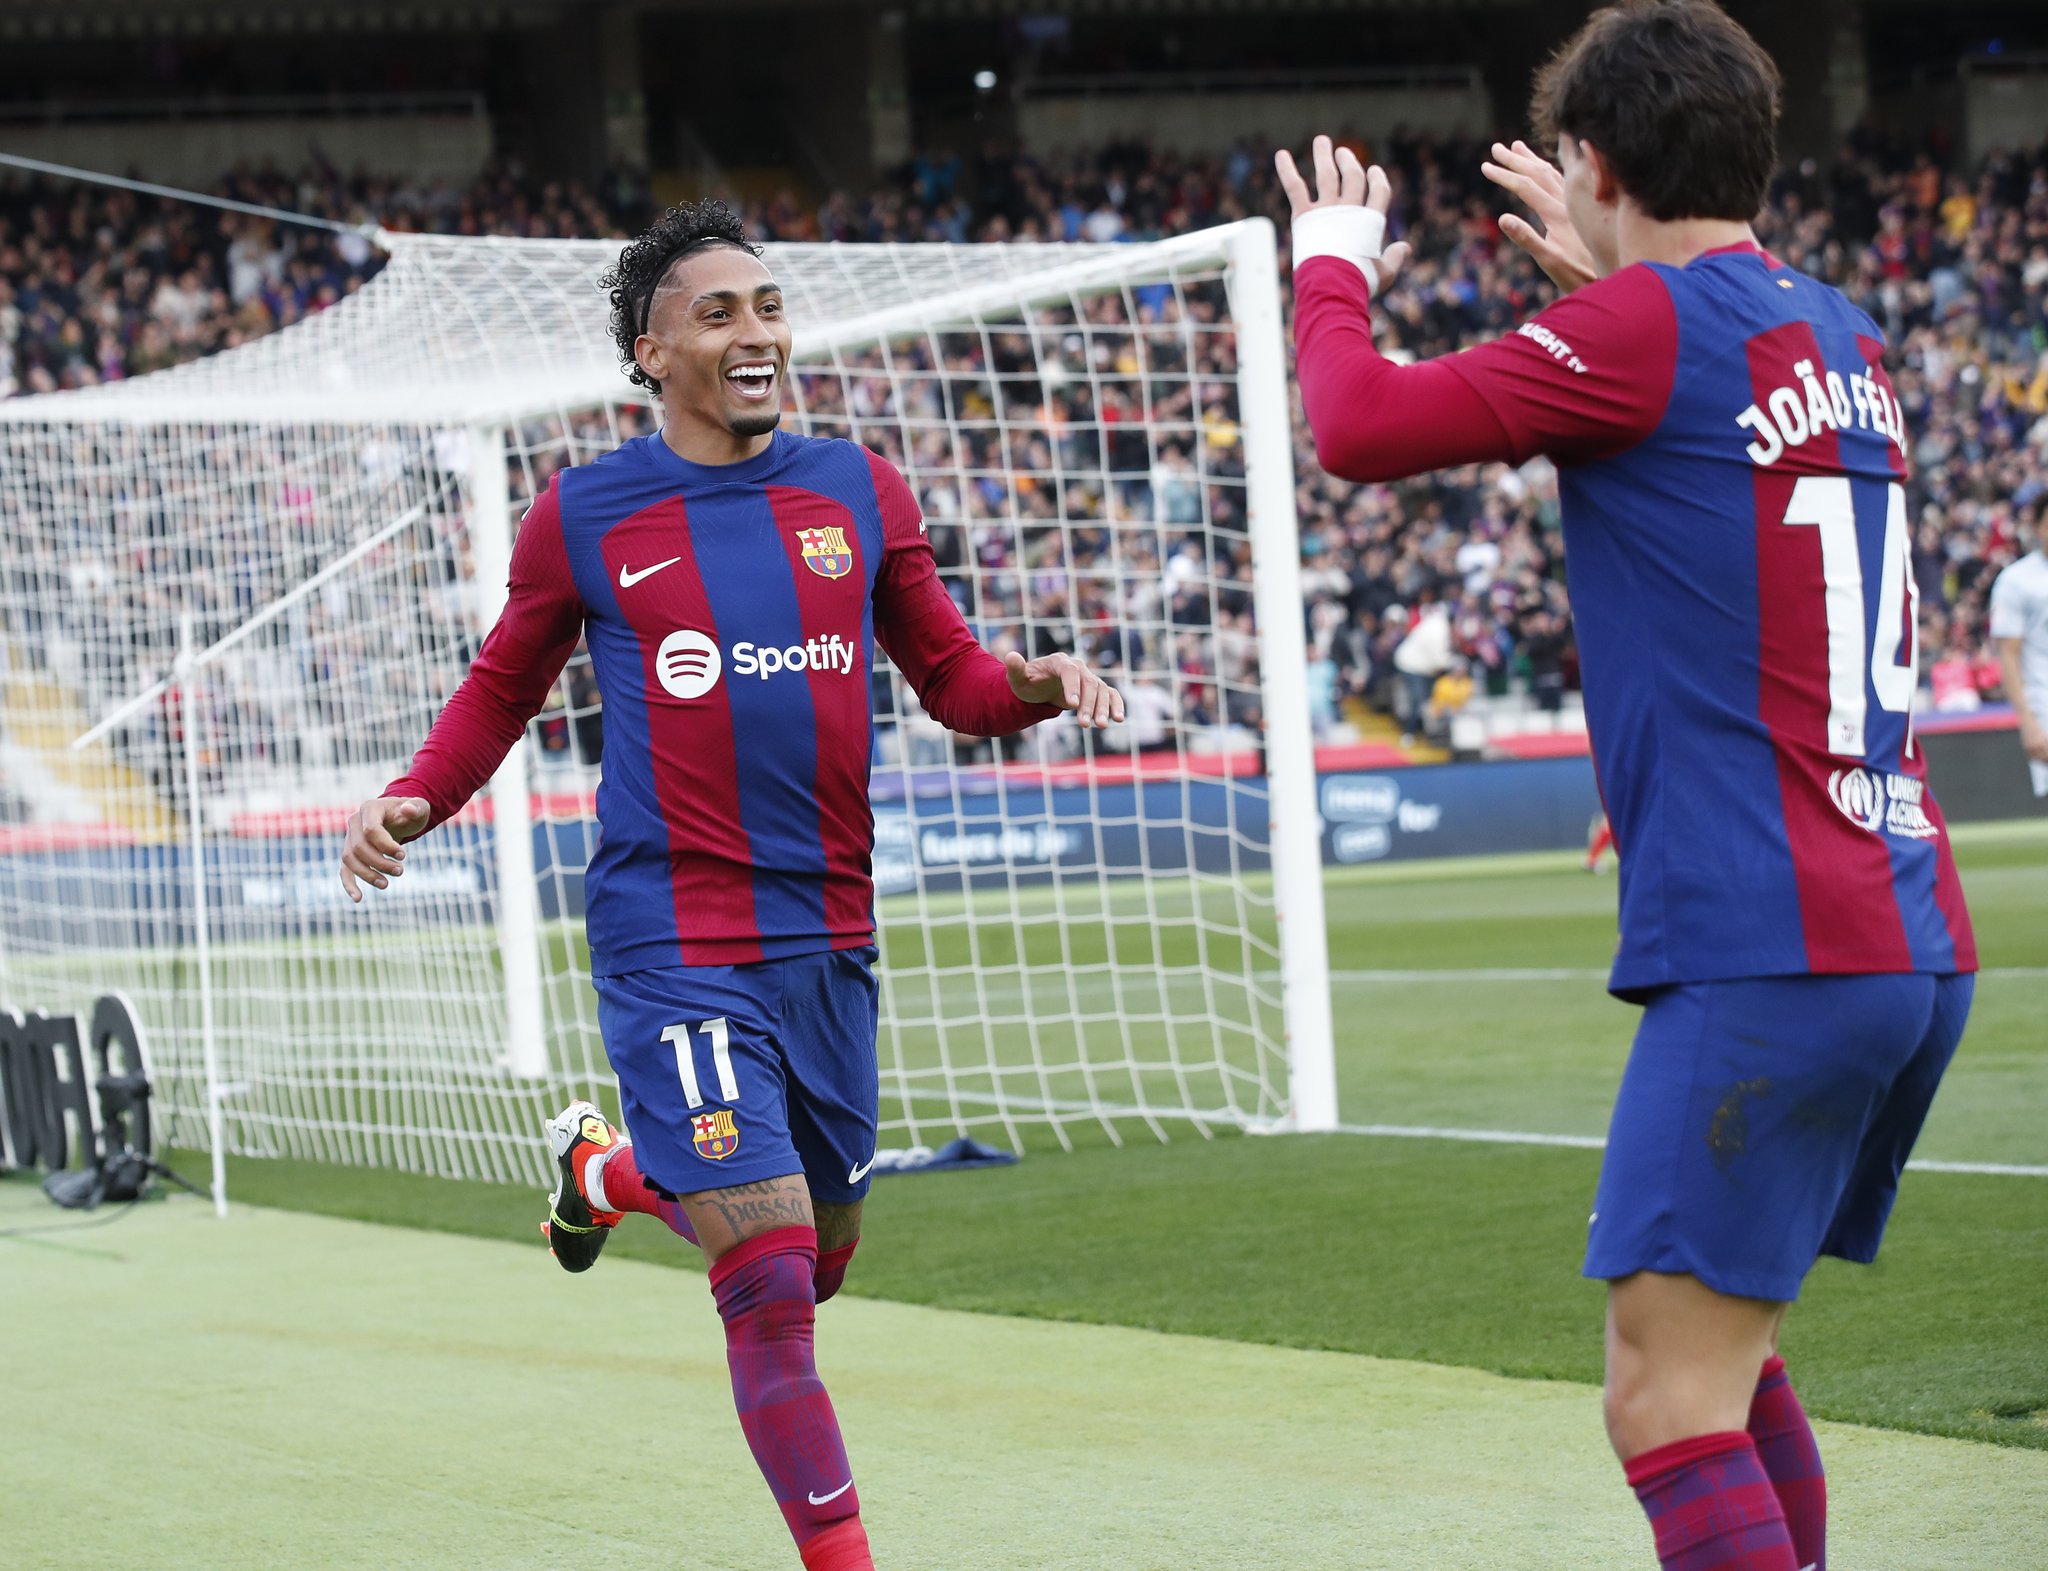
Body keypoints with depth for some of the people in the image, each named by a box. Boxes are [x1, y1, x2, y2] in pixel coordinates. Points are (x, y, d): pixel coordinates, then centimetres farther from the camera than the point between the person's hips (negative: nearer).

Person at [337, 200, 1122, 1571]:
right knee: (771, 1274, -13)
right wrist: (412, 801, -5)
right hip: (671, 937, -5)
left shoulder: (859, 492, 7)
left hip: (828, 933, 5)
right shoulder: (584, 517, -1)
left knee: (819, 1258, 17)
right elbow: (504, 688, 12)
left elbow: (954, 678, 13)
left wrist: (1041, 681, -9)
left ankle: (613, 1171, 45)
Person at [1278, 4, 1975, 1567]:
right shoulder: (1838, 334, 15)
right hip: (1913, 944, 9)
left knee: (1668, 1404, -9)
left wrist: (1333, 268, 9)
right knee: (1726, 1352, 22)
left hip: (1767, 953, -9)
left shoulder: (1649, 326, -10)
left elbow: (1360, 427, -10)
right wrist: (1609, 272, 43)